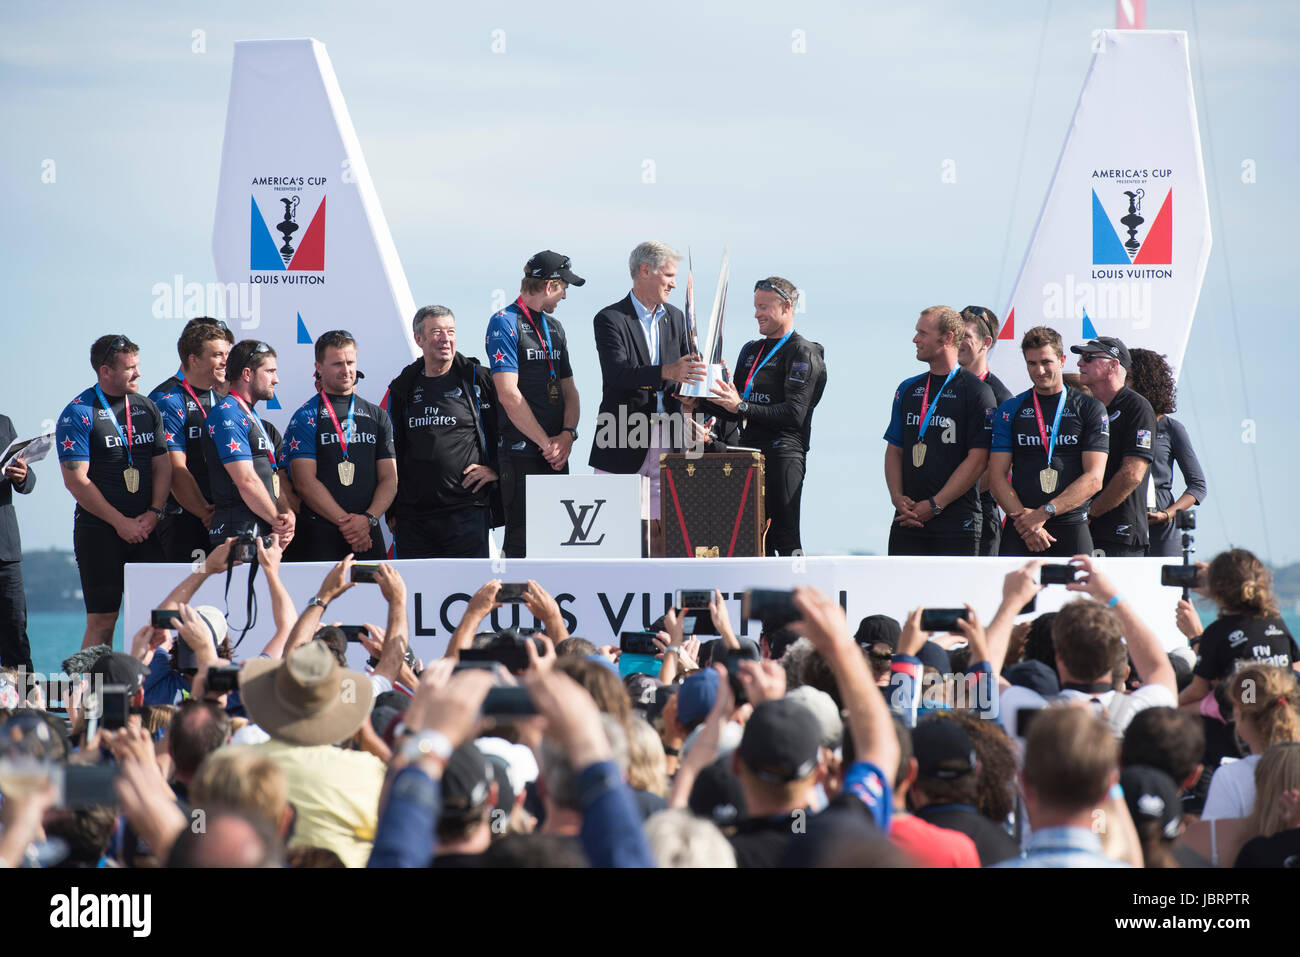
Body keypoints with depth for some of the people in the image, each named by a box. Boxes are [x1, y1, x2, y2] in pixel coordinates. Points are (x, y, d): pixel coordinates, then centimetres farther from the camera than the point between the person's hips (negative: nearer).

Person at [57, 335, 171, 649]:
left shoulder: (147, 408, 11)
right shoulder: (78, 414, -6)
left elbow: (162, 466, 14)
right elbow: (76, 481, -10)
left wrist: (153, 513, -2)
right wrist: (120, 522, -12)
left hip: (146, 528, 5)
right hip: (99, 530, -5)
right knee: (102, 621, -4)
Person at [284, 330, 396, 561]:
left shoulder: (378, 416, 15)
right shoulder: (306, 418, 2)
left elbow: (389, 479, 10)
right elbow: (305, 483, -7)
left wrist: (368, 519, -9)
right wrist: (345, 522, -14)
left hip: (369, 535, 4)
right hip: (321, 537, -3)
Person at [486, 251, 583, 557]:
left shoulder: (554, 327, 19)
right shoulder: (505, 323, -7)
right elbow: (508, 395, -15)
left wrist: (568, 434, -1)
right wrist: (546, 442, -13)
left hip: (556, 451, 8)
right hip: (521, 452, -8)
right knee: (522, 540, -7)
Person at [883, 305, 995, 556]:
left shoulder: (976, 391, -3)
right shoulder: (908, 389, 15)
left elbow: (977, 459, -8)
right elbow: (894, 450, 16)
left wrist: (935, 504, -13)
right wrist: (897, 496, -3)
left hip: (957, 524, -5)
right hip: (908, 522, 5)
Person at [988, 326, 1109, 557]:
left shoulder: (1089, 409, 7)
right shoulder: (1011, 410, 11)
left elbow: (1093, 479, -1)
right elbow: (997, 476, 5)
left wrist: (1045, 512, -11)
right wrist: (1025, 519, -11)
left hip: (1072, 529, -1)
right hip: (1019, 530, 1)